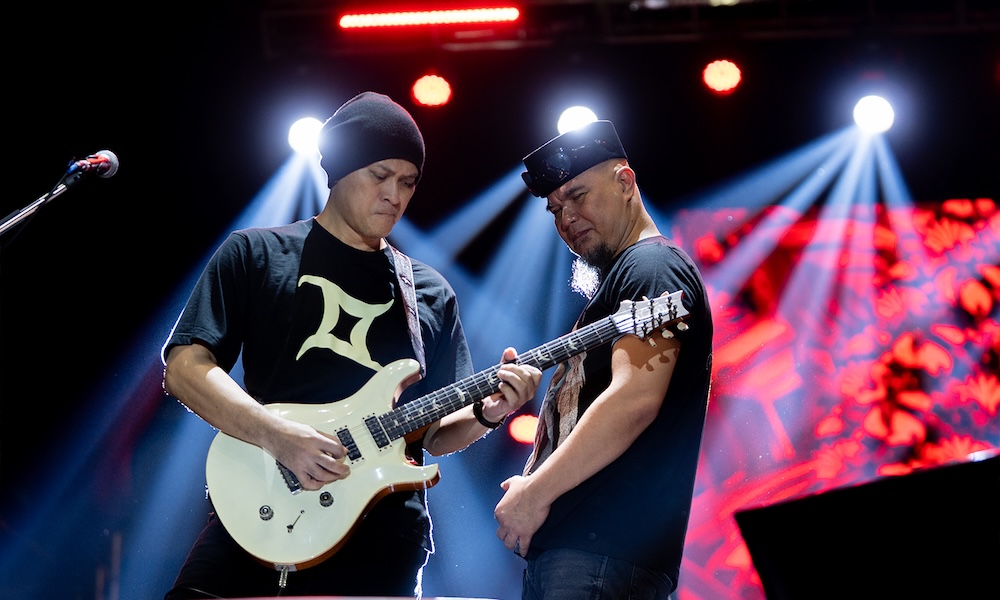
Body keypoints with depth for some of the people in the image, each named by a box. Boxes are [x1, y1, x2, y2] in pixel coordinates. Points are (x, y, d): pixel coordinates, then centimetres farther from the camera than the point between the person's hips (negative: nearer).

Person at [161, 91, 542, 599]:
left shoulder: (430, 294, 17)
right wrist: (277, 435, -17)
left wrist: (484, 413, -4)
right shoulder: (255, 253, 7)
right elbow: (183, 366, -3)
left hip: (380, 544, 3)